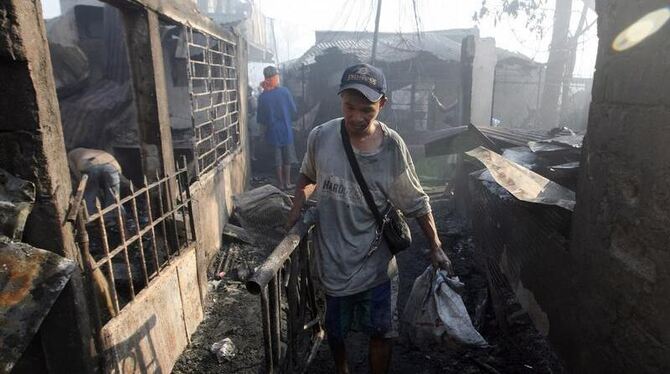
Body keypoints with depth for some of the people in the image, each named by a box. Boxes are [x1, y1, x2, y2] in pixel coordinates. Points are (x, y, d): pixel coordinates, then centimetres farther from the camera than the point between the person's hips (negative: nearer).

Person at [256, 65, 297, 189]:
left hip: (273, 132, 0)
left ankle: (281, 184, 17)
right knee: (287, 158, 13)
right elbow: (294, 110, -2)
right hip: (286, 130, 0)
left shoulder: (263, 97, -8)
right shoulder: (284, 91, -9)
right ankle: (287, 183, 21)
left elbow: (260, 119, -3)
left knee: (277, 160, 10)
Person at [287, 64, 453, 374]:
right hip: (333, 258, 2)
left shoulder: (392, 147, -15)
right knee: (334, 329, 23)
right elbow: (308, 176, 10)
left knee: (380, 333, 13)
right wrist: (297, 207, -4)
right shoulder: (320, 137, -12)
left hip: (375, 263, -1)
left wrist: (435, 247, -3)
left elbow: (416, 203, -4)